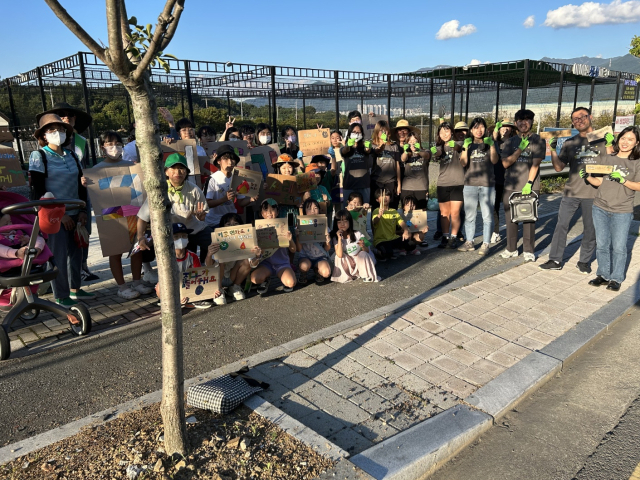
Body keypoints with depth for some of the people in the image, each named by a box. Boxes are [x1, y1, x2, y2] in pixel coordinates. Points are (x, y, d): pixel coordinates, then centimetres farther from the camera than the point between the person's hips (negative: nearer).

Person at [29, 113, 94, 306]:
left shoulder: (72, 155, 11)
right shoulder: (38, 156, -5)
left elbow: (81, 185, 13)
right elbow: (38, 191, -10)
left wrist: (83, 210, 3)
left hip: (75, 213, 5)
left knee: (76, 252, 11)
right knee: (59, 256, -2)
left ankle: (75, 289, 25)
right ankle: (61, 297, 8)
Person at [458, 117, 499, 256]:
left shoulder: (489, 143, 7)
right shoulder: (468, 144, 10)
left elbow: (494, 160, -8)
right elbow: (463, 163, -3)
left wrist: (491, 144, -17)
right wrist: (465, 147, -14)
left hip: (487, 184, -2)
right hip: (470, 184, 2)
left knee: (487, 215, -1)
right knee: (469, 215, 7)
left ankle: (485, 244, 6)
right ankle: (469, 242, 17)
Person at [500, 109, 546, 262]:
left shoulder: (538, 140, 3)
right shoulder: (511, 142, 12)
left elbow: (535, 163, -6)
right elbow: (505, 163, 1)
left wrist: (529, 183, -16)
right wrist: (520, 148, -8)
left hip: (530, 187, -3)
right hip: (510, 186, 3)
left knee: (529, 220, -1)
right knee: (510, 219, 6)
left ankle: (529, 251, 9)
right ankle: (511, 249, 18)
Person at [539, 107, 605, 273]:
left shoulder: (602, 139, 3)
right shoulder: (570, 143, 8)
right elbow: (559, 167, 5)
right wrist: (553, 150, -9)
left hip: (593, 193, -1)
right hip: (571, 192, 1)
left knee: (590, 229, 8)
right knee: (561, 225, 2)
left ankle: (584, 261, 23)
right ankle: (555, 260, 12)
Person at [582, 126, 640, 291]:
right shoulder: (605, 158, 6)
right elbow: (599, 182, 7)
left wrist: (622, 179, -19)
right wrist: (587, 176, -12)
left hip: (622, 211, -2)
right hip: (600, 209, 2)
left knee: (619, 246, 1)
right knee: (601, 244, 9)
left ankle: (616, 278, 16)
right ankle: (603, 275, 24)